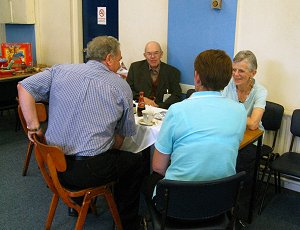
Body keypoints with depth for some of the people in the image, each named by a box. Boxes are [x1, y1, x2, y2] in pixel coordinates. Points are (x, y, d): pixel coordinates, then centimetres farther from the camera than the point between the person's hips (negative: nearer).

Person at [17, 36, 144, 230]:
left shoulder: (60, 70, 4)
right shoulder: (121, 86, -2)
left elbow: (24, 87, -3)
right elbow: (123, 134, 4)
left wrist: (34, 126, -1)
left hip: (55, 165, 5)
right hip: (90, 172, -5)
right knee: (134, 161, 20)